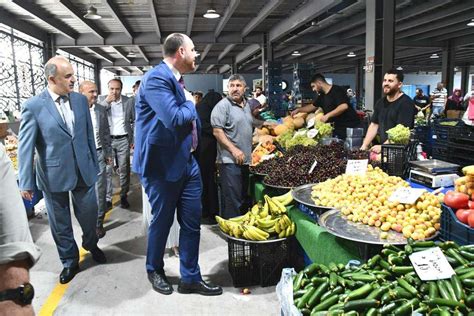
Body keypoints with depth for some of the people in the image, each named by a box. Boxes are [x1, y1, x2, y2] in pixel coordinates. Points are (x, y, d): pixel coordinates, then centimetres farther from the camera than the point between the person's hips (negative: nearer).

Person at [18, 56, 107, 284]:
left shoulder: (81, 100, 1)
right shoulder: (33, 106, -11)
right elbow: (25, 146, -9)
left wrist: (95, 165, 10)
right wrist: (26, 182, -10)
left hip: (84, 171, 3)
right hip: (54, 175, -3)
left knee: (89, 214, 14)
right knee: (60, 222, 12)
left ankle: (90, 244, 45)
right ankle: (69, 261, 33)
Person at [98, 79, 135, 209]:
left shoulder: (129, 101, 3)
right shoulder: (102, 99, 4)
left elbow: (134, 121, 7)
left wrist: (134, 139, 3)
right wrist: (106, 101, -14)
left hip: (123, 140, 0)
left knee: (124, 170, 4)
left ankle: (124, 196, 16)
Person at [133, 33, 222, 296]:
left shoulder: (177, 80, 12)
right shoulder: (156, 79, -16)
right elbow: (175, 119, -27)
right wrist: (190, 103, -10)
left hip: (187, 163, 8)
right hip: (163, 165, -8)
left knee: (192, 223, 11)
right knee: (162, 222, 11)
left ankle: (191, 278, 26)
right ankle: (155, 270, 36)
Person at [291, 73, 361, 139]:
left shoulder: (336, 90, -13)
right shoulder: (322, 96, 13)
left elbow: (344, 106, -26)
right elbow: (312, 106, 29)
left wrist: (327, 115, -25)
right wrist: (298, 110, 25)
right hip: (338, 128, 8)